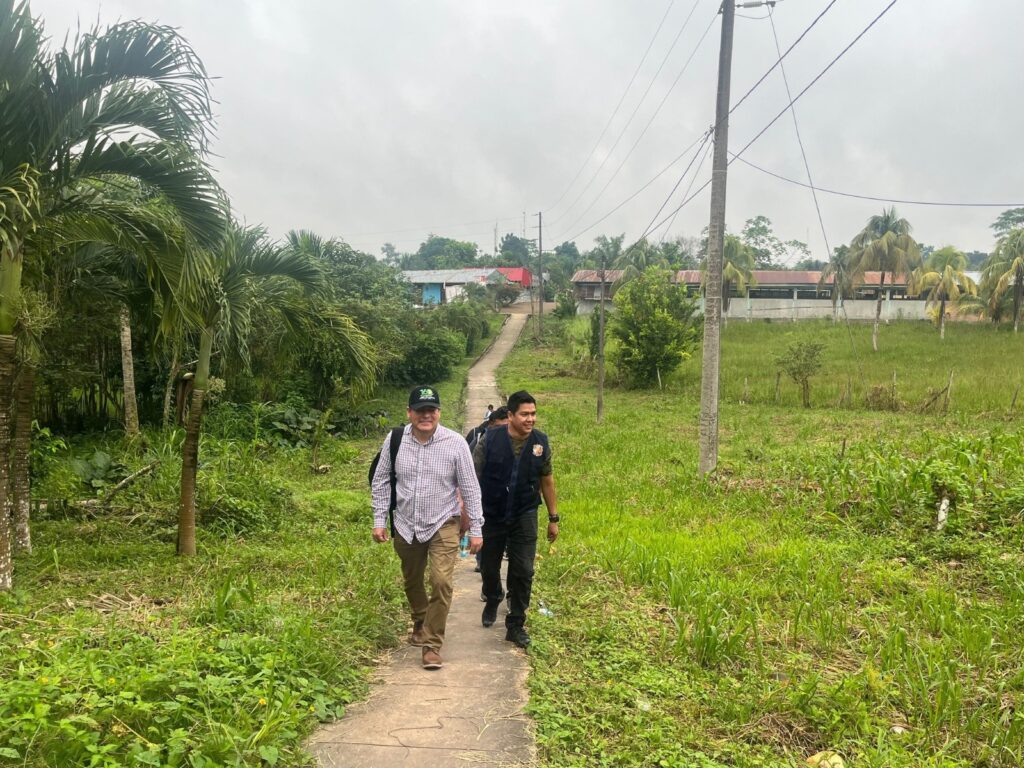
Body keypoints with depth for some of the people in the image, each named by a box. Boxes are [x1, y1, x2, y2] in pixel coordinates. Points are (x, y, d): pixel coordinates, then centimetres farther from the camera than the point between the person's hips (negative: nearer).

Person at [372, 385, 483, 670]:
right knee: (412, 581, 19)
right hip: (406, 527, 3)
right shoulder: (395, 440, -8)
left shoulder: (455, 443, -13)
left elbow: (470, 487, -7)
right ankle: (421, 623, 46)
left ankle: (432, 643, 2)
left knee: (441, 582, -14)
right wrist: (379, 520, 0)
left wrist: (476, 529, -6)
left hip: (442, 525, -3)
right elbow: (381, 482, 2)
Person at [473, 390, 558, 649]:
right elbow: (473, 478, -10)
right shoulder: (490, 440, -15)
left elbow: (547, 480, 4)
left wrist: (553, 518, 7)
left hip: (524, 517, 1)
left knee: (523, 571, -4)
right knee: (489, 566, 15)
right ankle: (492, 602, 47)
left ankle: (516, 625, 12)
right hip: (491, 515, -1)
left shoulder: (541, 442, -7)